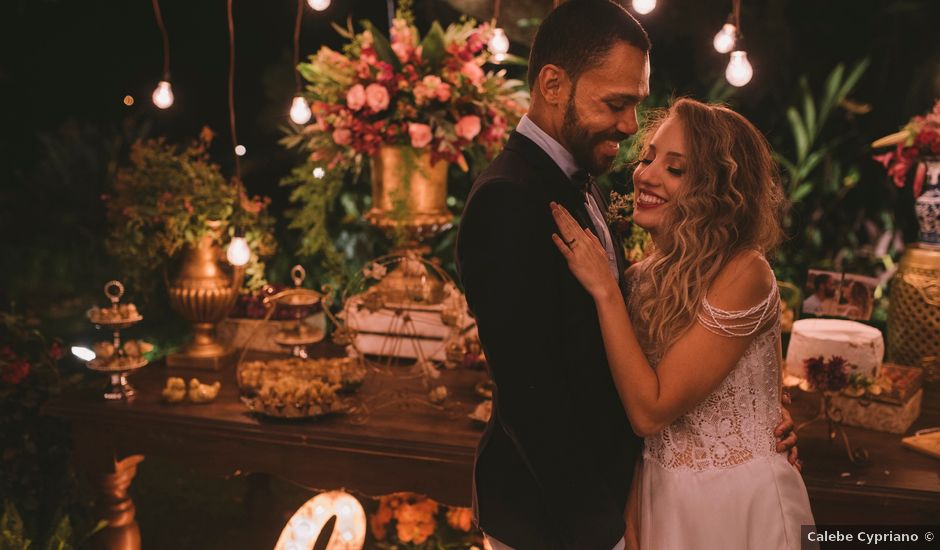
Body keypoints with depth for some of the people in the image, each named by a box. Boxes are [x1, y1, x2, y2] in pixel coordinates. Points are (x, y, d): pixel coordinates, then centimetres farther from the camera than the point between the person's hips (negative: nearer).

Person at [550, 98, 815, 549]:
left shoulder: (744, 273, -20)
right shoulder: (650, 273, 0)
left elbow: (650, 410, -23)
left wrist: (603, 289, -22)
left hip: (735, 504, -6)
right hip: (663, 497, 6)